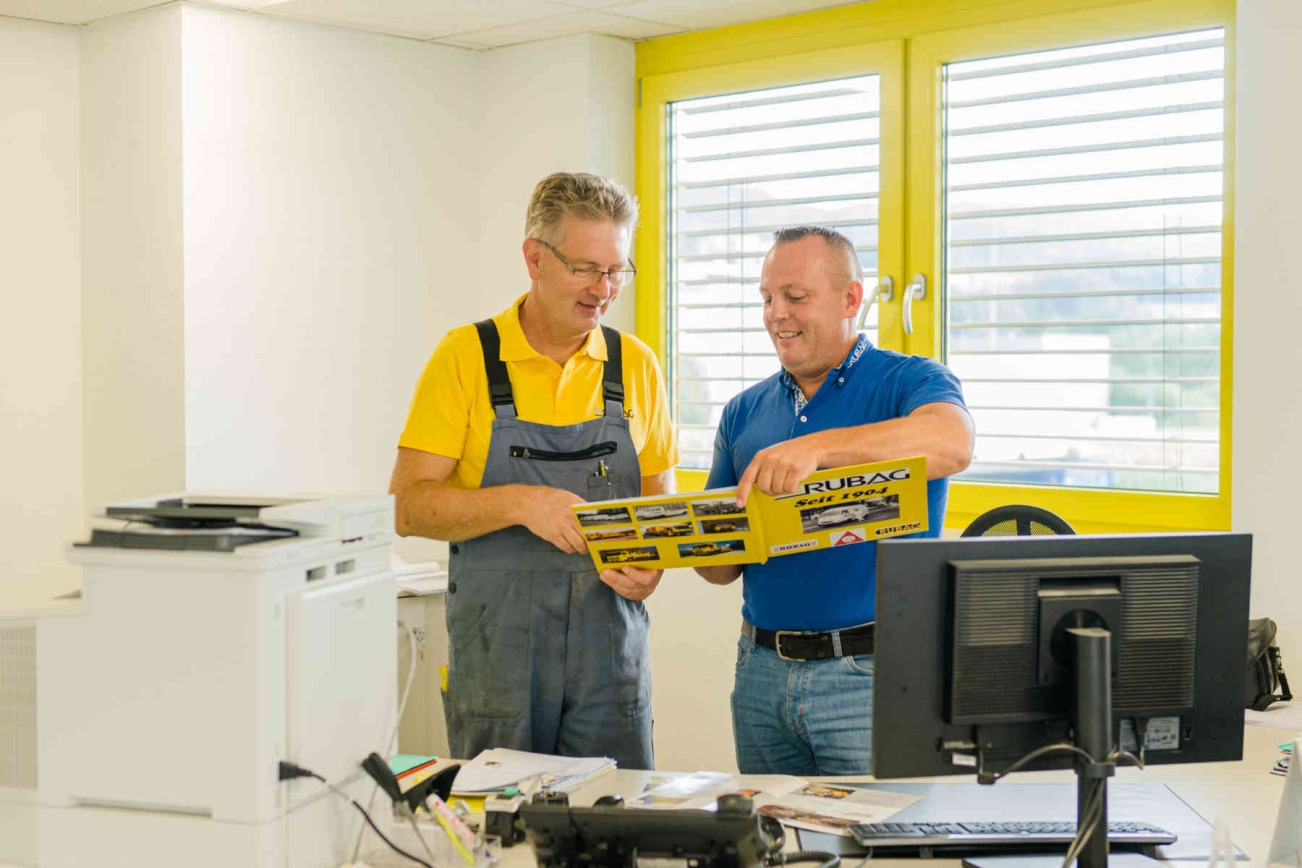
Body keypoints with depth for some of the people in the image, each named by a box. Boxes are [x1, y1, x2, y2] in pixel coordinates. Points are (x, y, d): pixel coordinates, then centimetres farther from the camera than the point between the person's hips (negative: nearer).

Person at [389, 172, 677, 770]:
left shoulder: (635, 365, 7)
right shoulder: (465, 356, -3)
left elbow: (660, 500, 14)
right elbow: (407, 506, -7)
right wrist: (519, 502, -20)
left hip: (610, 654, 2)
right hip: (495, 656, -2)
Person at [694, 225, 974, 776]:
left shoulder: (908, 381, -2)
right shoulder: (744, 412, 13)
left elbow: (952, 443, -27)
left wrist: (817, 447, -36)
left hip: (871, 671, -5)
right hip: (761, 669, 5)